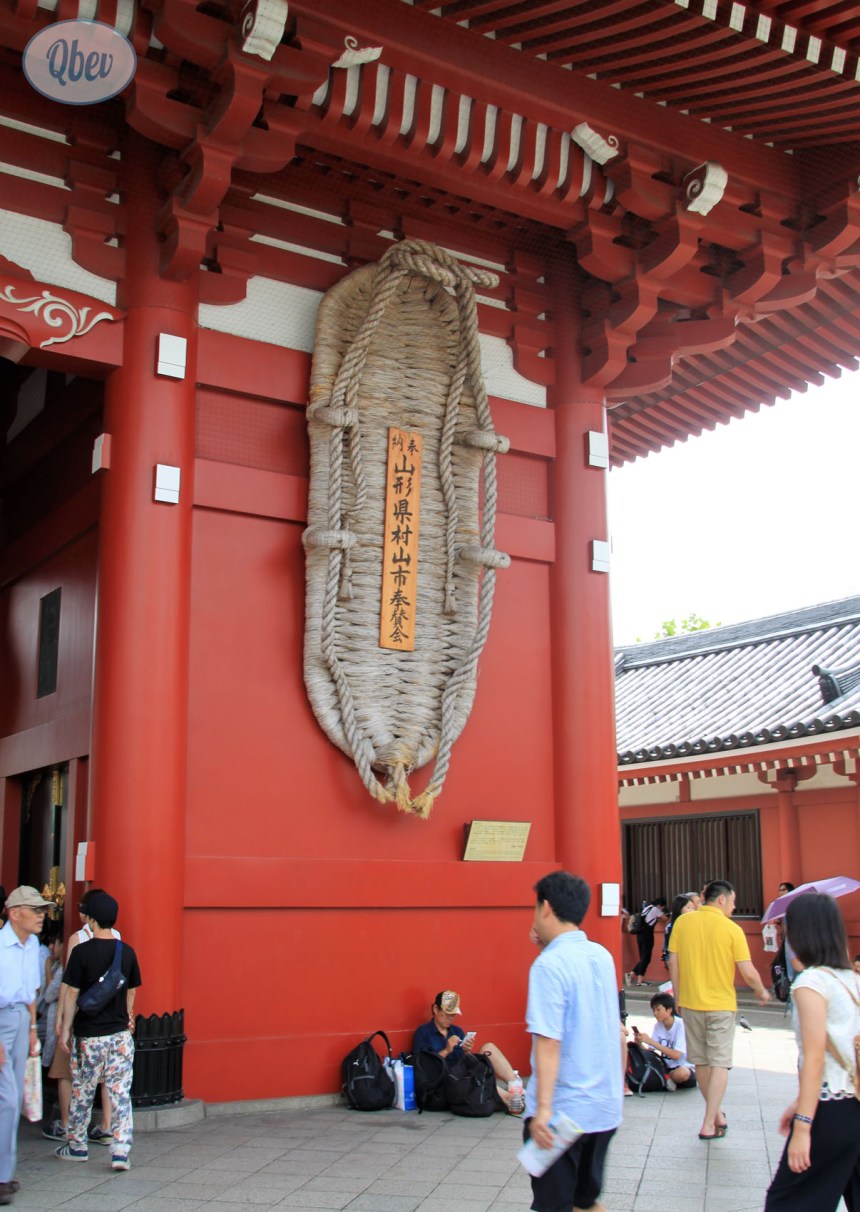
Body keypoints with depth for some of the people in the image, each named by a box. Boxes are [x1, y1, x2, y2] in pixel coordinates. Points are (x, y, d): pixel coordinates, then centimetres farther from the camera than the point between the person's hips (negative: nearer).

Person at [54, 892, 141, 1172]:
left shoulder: (82, 952, -11)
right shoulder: (127, 952, 0)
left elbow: (71, 993, -9)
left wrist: (65, 1028, -1)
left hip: (89, 1035, -2)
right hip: (120, 1033, 3)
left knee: (82, 1093, 13)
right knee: (120, 1093, 3)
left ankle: (77, 1147, 26)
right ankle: (121, 1150, -4)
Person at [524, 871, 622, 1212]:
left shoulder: (549, 965, -17)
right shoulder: (602, 956, 5)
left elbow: (549, 1041, -23)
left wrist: (543, 1108, -24)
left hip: (563, 1109, -7)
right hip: (605, 1106, 7)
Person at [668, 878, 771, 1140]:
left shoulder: (682, 922, -3)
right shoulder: (732, 929, -12)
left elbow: (673, 963, 0)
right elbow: (748, 973, -12)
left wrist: (678, 995, 12)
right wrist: (761, 991, 7)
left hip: (691, 1002, 4)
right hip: (721, 1004, -3)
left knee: (701, 1061, 17)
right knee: (719, 1064, 4)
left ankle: (715, 1112, 31)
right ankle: (709, 1124, -1)